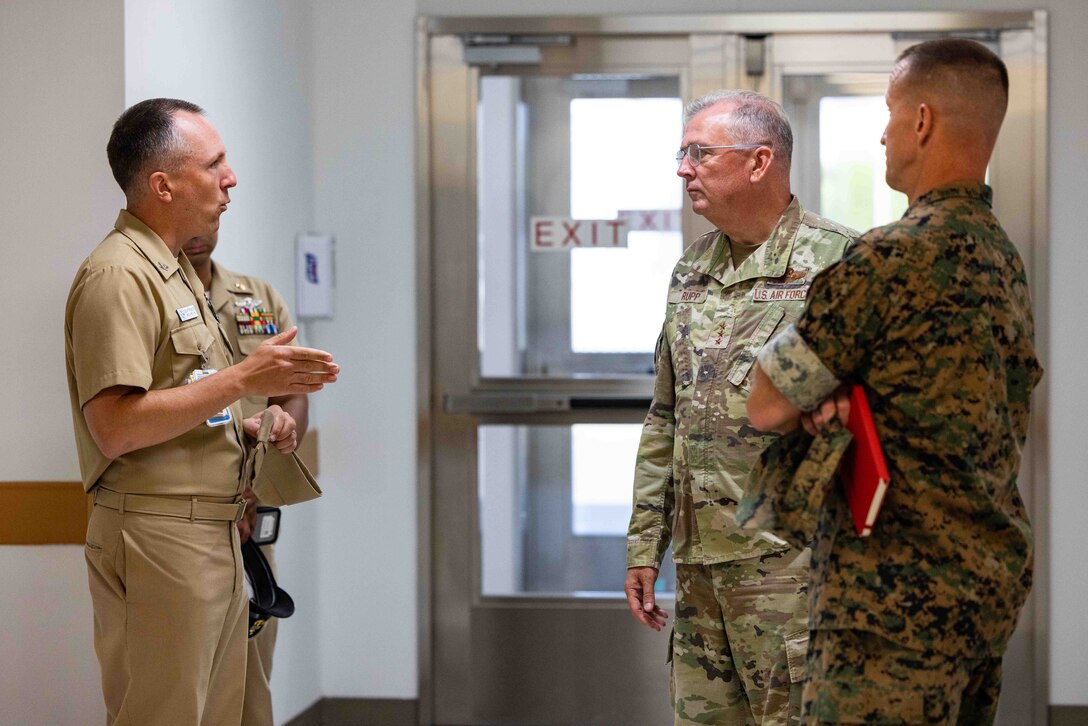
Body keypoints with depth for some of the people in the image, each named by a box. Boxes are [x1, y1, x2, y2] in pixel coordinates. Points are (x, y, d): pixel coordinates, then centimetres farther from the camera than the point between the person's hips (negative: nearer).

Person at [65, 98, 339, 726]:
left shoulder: (177, 270, 19)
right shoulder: (117, 277, -14)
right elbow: (115, 427, -22)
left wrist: (251, 425, 11)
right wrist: (242, 380, -21)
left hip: (214, 536, 10)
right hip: (157, 542, -10)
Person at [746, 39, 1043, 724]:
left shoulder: (889, 259, -17)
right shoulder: (1004, 258, 11)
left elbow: (766, 406, -11)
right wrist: (841, 397, -3)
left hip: (903, 599, -9)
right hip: (995, 584, 9)